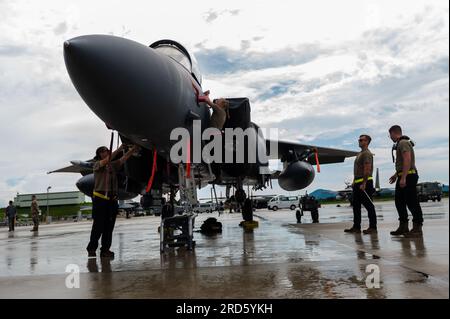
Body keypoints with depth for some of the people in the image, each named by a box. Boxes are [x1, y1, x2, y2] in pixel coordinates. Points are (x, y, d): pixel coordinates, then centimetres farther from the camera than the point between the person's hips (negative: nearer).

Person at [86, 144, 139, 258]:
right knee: (98, 225, -5)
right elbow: (107, 160, -17)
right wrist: (119, 149, -18)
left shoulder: (113, 165, 16)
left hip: (112, 199, 5)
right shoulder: (97, 165, 2)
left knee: (109, 226, 5)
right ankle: (91, 249, 7)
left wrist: (134, 148, -4)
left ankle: (105, 250, 11)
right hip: (100, 198, -5)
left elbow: (125, 158, 8)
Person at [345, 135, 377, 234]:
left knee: (369, 205, -5)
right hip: (358, 183, 10)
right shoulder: (360, 154, 21)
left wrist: (363, 184, -23)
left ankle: (373, 227, 1)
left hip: (365, 183, -10)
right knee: (356, 205, 10)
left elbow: (367, 169, -19)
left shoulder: (367, 153, -11)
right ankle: (356, 227, 16)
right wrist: (354, 181, 19)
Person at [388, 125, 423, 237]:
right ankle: (403, 227, 17)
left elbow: (407, 160, -23)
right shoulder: (400, 144, 19)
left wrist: (403, 178, -27)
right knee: (399, 202, 11)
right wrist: (396, 174, 33)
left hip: (408, 177, -11)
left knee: (412, 202, -7)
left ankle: (417, 228, -2)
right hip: (403, 177, 11)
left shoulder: (403, 143, -13)